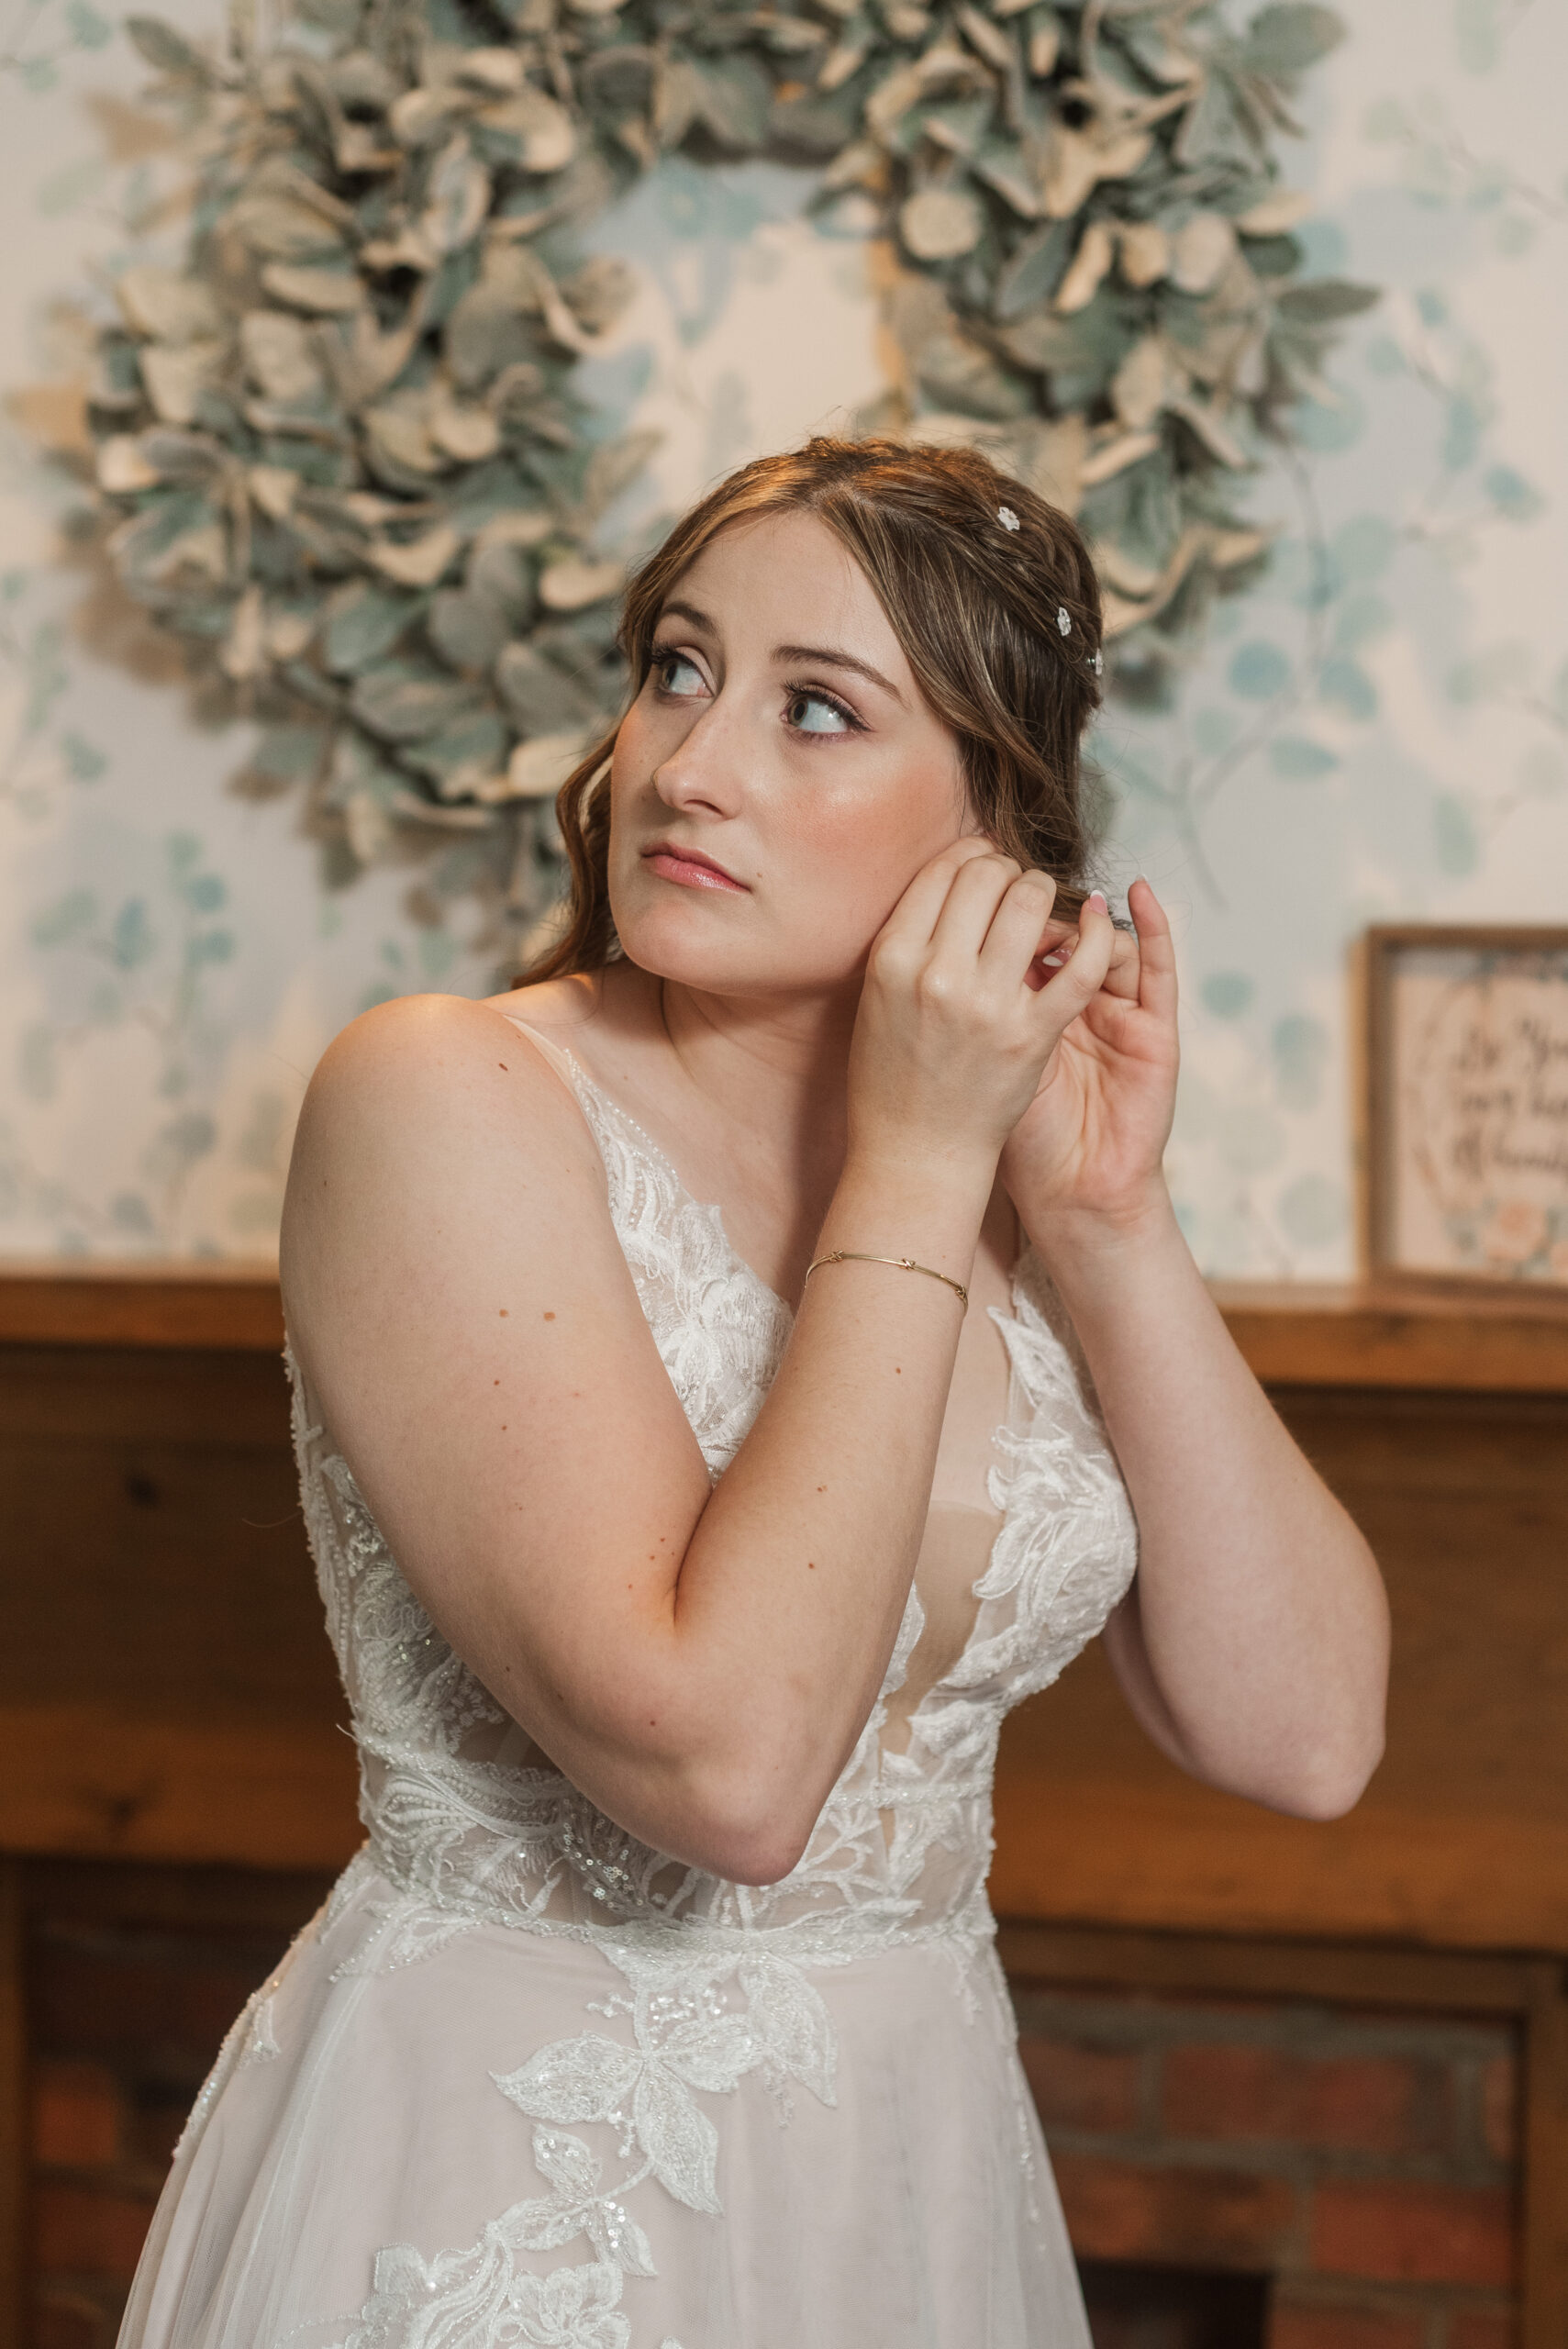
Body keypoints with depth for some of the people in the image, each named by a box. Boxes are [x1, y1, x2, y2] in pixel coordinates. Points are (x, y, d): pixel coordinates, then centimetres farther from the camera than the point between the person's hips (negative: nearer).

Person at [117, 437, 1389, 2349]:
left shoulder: (991, 1153, 2)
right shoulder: (444, 1100, -15)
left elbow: (1301, 1734, -5)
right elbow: (721, 1762, -26)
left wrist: (1109, 1221, -11)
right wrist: (913, 1172, -20)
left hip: (914, 2169, 6)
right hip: (500, 2196, -5)